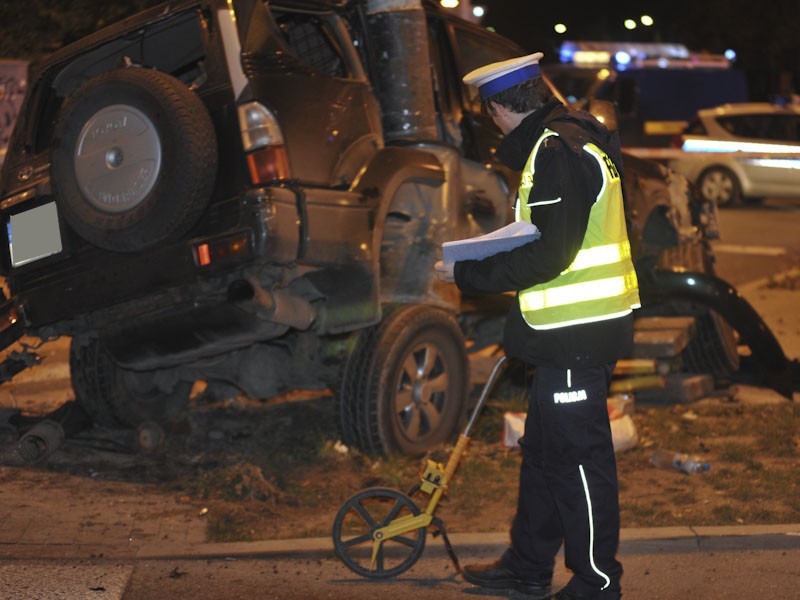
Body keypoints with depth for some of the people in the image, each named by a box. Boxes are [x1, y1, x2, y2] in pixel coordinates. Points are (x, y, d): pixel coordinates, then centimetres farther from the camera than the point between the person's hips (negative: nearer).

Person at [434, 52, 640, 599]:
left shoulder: (558, 151, -19)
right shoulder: (570, 139, 14)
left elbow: (547, 257, -23)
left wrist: (468, 274, -14)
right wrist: (485, 267, 14)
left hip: (578, 333, -11)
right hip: (573, 328, 11)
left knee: (579, 455, -1)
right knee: (543, 448, 19)